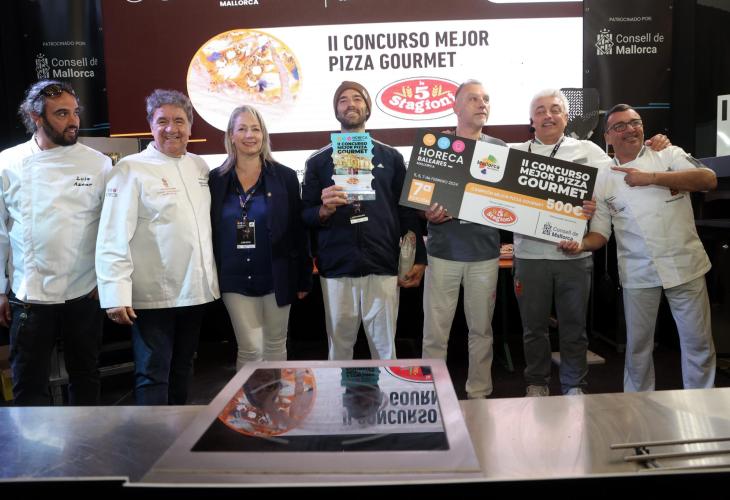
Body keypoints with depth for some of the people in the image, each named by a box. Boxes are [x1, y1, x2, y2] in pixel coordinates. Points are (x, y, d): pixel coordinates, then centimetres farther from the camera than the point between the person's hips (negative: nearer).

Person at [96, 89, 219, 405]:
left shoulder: (200, 167, 8)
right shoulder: (131, 170, -9)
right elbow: (114, 237, -15)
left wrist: (212, 279, 14)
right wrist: (116, 294, -20)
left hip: (194, 290, 6)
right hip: (153, 295, -6)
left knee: (182, 369, 19)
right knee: (152, 375, 2)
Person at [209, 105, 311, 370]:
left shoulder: (285, 177, 0)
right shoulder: (216, 179, 3)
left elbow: (298, 231, 1)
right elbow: (209, 231, 6)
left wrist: (304, 279, 0)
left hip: (276, 277, 0)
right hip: (235, 279, 0)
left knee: (275, 347, 11)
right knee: (251, 349, 0)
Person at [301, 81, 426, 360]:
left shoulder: (390, 157, 11)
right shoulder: (318, 161, 10)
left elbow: (407, 212, 10)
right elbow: (304, 216, 7)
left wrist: (418, 259, 4)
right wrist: (324, 210, -15)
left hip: (383, 268, 0)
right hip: (336, 270, 0)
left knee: (385, 350, 4)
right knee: (339, 350, 5)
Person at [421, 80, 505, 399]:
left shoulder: (499, 149, 9)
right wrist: (427, 215, -16)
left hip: (485, 253, 2)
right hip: (443, 251, -2)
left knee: (481, 328, 10)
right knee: (435, 331, 2)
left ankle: (479, 393, 24)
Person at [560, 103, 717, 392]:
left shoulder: (669, 155, 3)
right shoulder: (602, 180, 5)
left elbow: (708, 179, -12)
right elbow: (600, 233, 5)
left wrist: (651, 178, -18)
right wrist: (582, 244, -17)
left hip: (685, 266, 0)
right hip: (638, 274, 1)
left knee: (698, 341, 8)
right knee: (638, 346, 9)